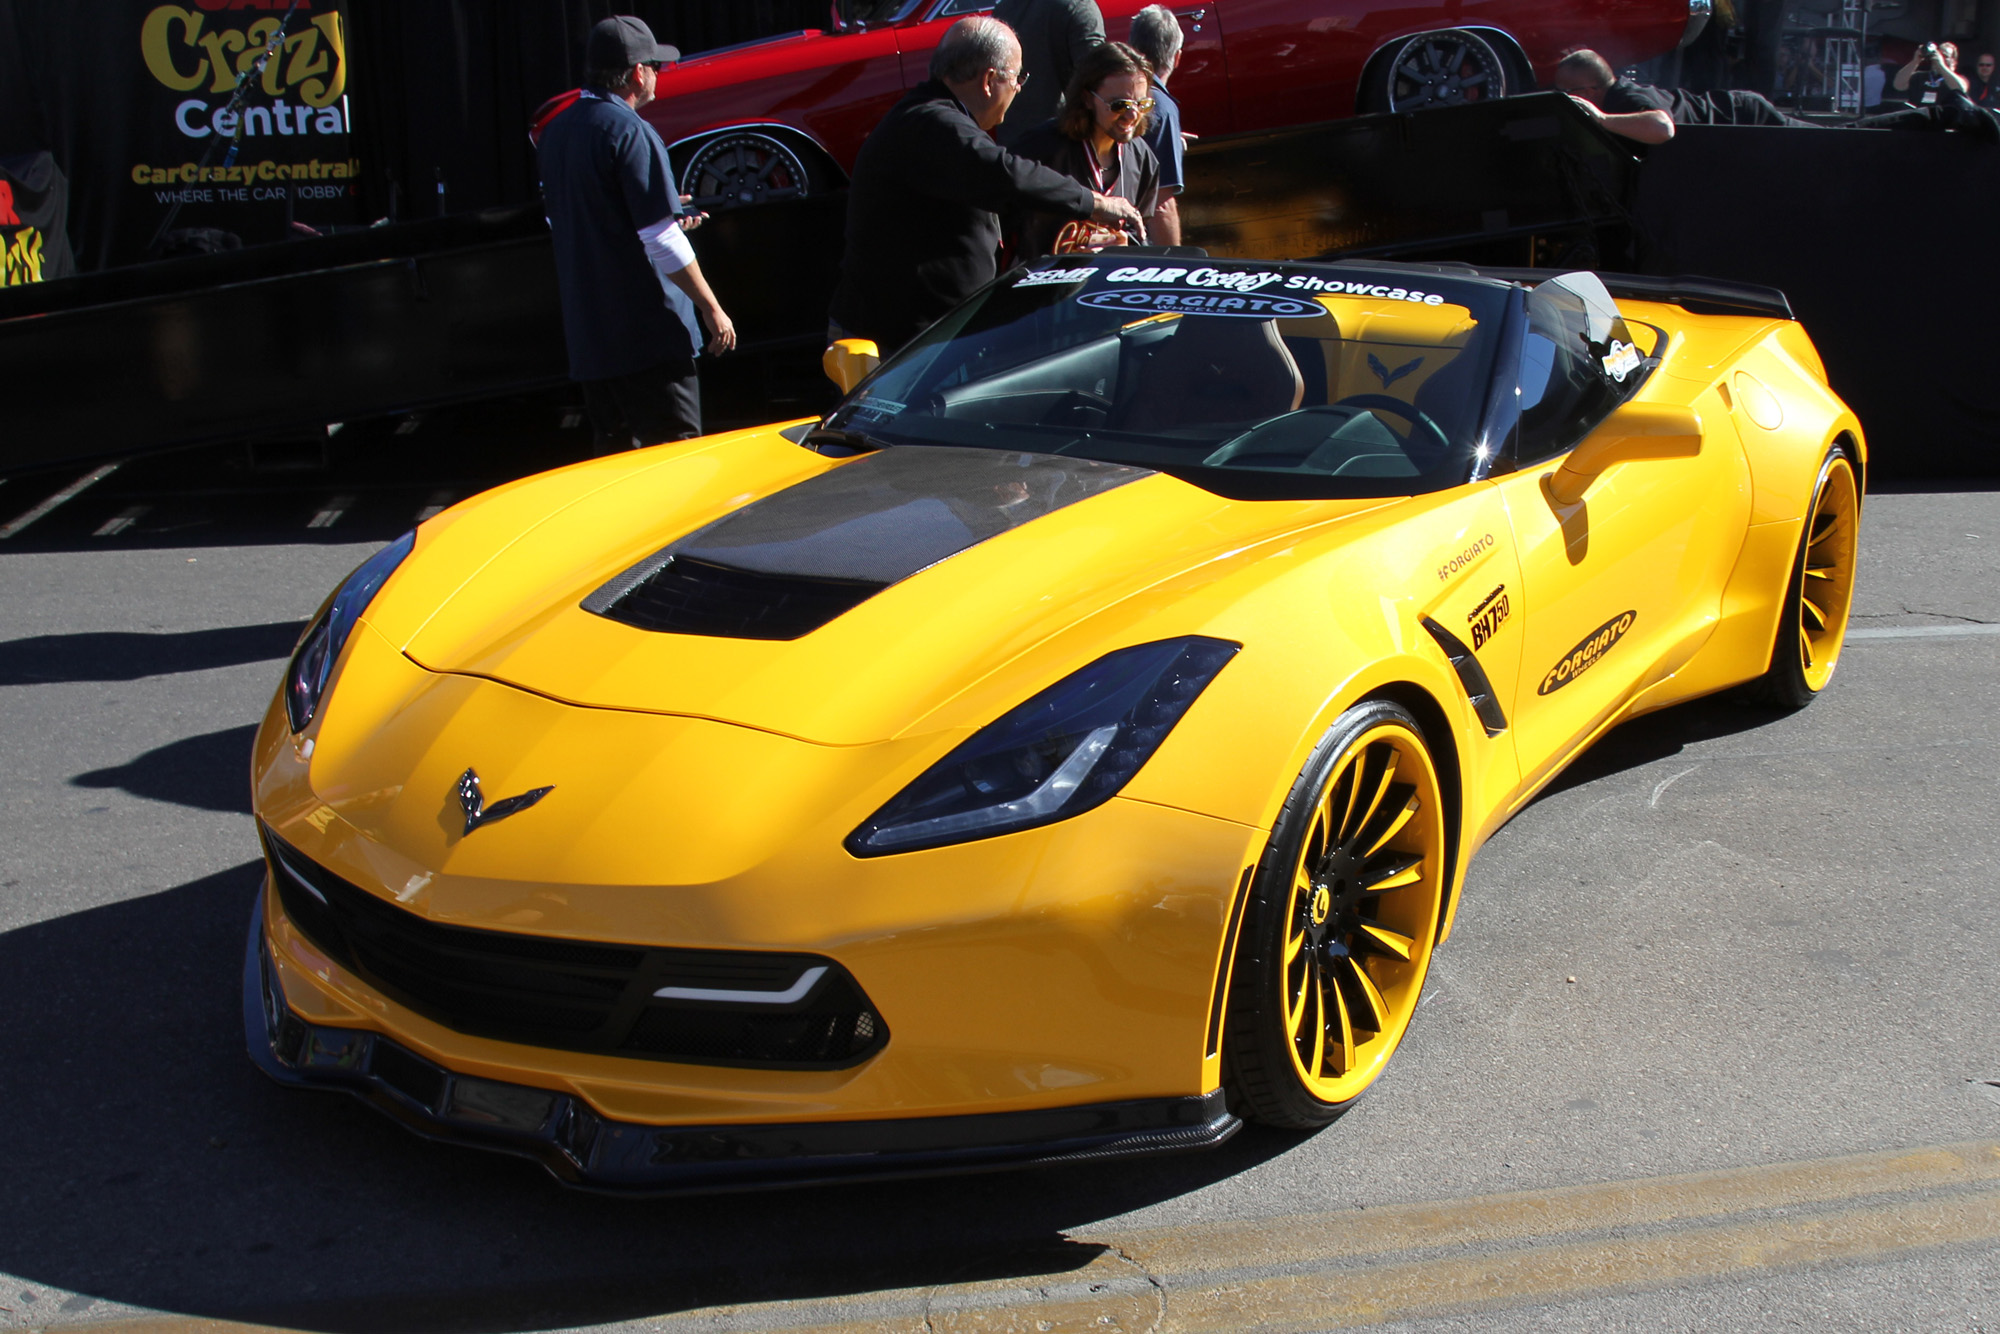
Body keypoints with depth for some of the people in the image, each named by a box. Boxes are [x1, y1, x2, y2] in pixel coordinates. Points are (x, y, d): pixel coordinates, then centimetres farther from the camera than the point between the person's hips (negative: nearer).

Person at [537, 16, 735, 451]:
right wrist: (712, 308, -10)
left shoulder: (554, 133, 11)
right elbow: (662, 244, -18)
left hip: (585, 331, 8)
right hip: (647, 332, -8)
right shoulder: (630, 132, -14)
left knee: (614, 447, 15)